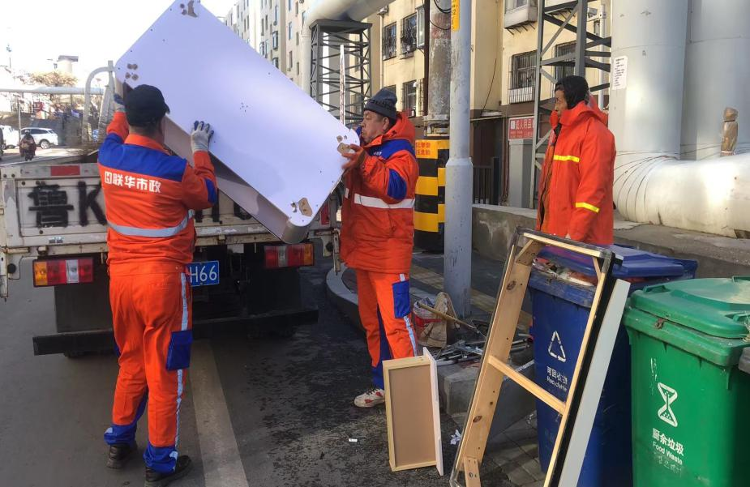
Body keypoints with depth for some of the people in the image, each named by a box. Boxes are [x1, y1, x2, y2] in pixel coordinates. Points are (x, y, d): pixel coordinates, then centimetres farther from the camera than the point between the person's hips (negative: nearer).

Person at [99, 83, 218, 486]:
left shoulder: (108, 157, -1)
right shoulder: (175, 169, -18)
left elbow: (116, 136, 26)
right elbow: (206, 196, 4)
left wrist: (121, 106, 42)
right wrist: (200, 151, 13)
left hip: (121, 275, 6)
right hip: (162, 279, -6)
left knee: (132, 361, 23)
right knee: (165, 369, 7)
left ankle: (120, 442, 37)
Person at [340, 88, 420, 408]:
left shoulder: (399, 153, -13)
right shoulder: (363, 145, 12)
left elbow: (395, 187, -31)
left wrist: (365, 163, -39)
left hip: (388, 253, -9)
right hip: (364, 249, 9)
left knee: (395, 321, -9)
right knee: (371, 322, 15)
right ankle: (382, 385, 27)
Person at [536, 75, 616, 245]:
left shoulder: (594, 133, -11)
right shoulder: (561, 131, 18)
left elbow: (592, 189, -19)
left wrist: (575, 234, -22)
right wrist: (542, 226, 15)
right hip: (555, 232, 8)